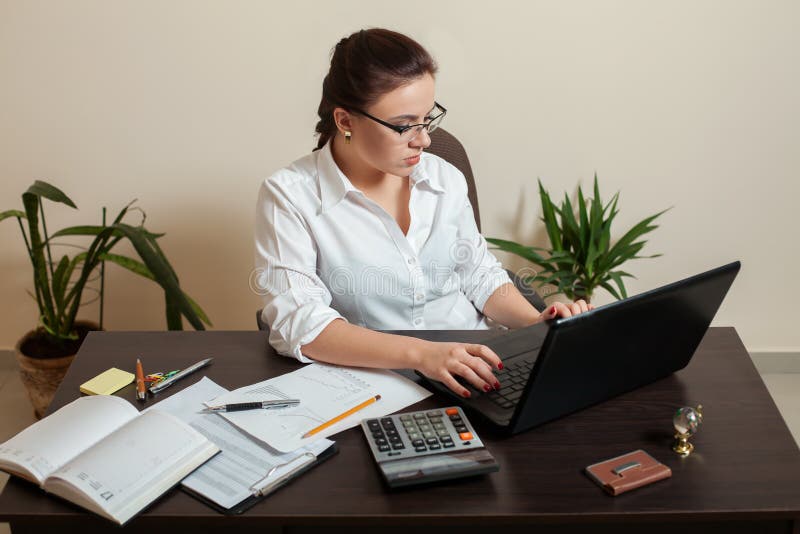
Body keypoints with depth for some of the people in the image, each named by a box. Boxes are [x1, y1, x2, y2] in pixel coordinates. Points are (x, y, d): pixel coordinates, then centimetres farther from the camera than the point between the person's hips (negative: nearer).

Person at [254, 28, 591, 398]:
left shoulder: (445, 179, 7)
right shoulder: (288, 197, -10)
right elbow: (296, 324, -20)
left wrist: (536, 323, -3)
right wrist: (419, 354, -31)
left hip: (477, 375, 2)